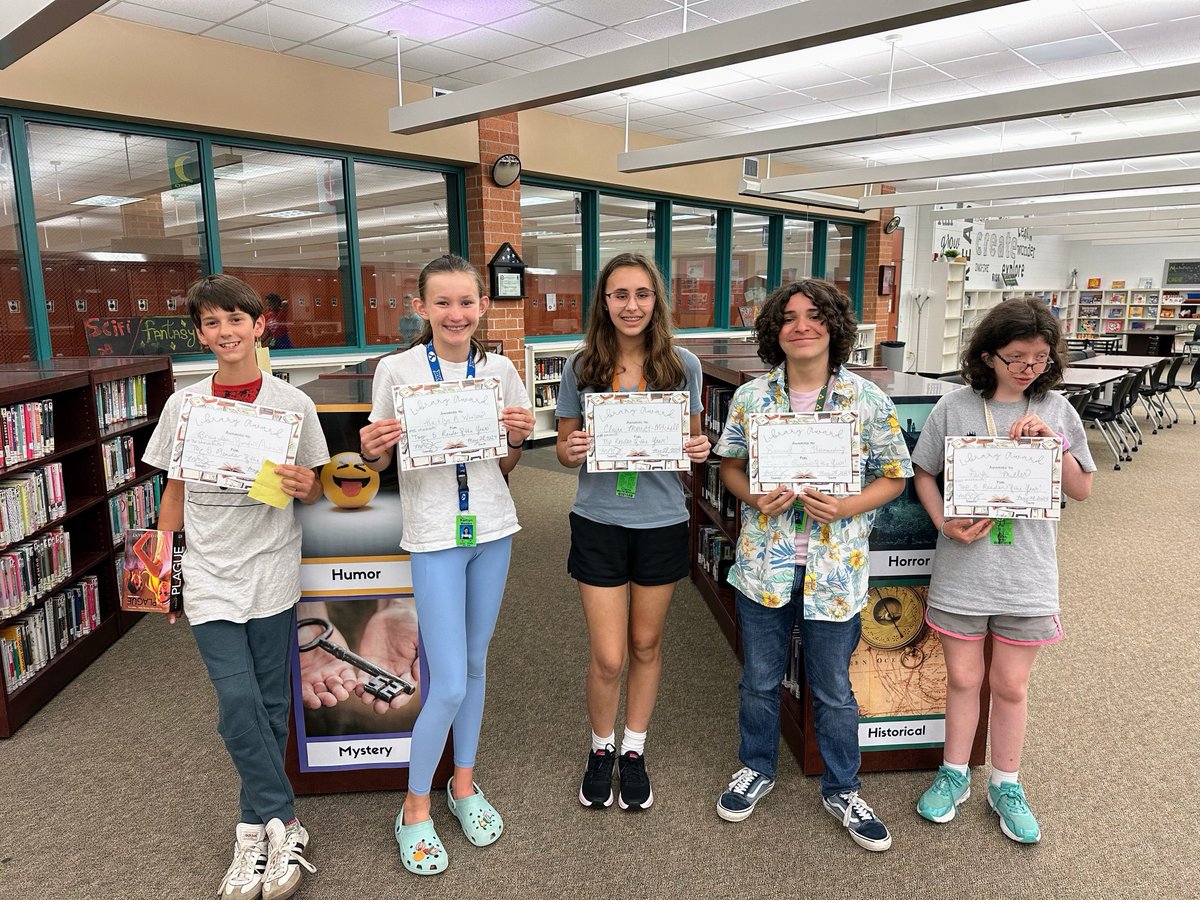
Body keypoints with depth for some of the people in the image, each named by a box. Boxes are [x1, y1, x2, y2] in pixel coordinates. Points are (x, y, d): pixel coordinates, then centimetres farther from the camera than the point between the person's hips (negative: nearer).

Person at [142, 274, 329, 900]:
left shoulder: (292, 404, -3)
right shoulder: (183, 406, 3)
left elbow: (311, 491, 5)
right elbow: (174, 493, 10)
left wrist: (304, 486, -18)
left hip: (271, 572, -1)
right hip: (209, 575, 1)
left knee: (269, 703, 7)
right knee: (237, 701, -8)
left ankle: (256, 829, 26)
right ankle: (282, 825, 9)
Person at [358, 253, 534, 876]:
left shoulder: (499, 370, 1)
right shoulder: (396, 370, -7)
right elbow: (380, 462, 1)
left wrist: (518, 438, -10)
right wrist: (370, 449, -20)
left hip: (492, 526, 4)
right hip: (434, 533, -3)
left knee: (475, 663, 16)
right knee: (449, 684, -4)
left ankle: (464, 784, 37)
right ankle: (415, 808, 21)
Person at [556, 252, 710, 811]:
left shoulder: (682, 366, -2)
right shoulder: (581, 367, -3)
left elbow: (693, 440, 9)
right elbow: (564, 446, 4)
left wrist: (699, 449, -14)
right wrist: (570, 451, -19)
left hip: (662, 523, 1)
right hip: (599, 523, -1)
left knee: (646, 643, 16)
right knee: (608, 657, 3)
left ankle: (634, 752, 38)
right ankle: (601, 749, 33)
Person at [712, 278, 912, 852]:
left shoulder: (867, 399, -6)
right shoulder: (750, 396, -1)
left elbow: (893, 477, 0)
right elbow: (729, 465, 7)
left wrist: (845, 508, -17)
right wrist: (755, 498, -13)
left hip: (834, 570, -1)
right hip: (763, 563, 2)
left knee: (833, 690, 14)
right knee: (760, 679, 18)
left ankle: (841, 790, 36)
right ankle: (757, 769, 42)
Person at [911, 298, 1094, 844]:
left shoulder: (1055, 410, 0)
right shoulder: (954, 408, -5)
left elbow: (1082, 489, 3)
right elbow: (924, 475, 2)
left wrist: (1051, 441, -13)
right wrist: (945, 524, -13)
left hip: (1026, 573, 1)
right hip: (962, 568, -1)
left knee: (1010, 684, 12)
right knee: (962, 677, 13)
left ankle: (1005, 786, 33)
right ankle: (954, 775, 34)